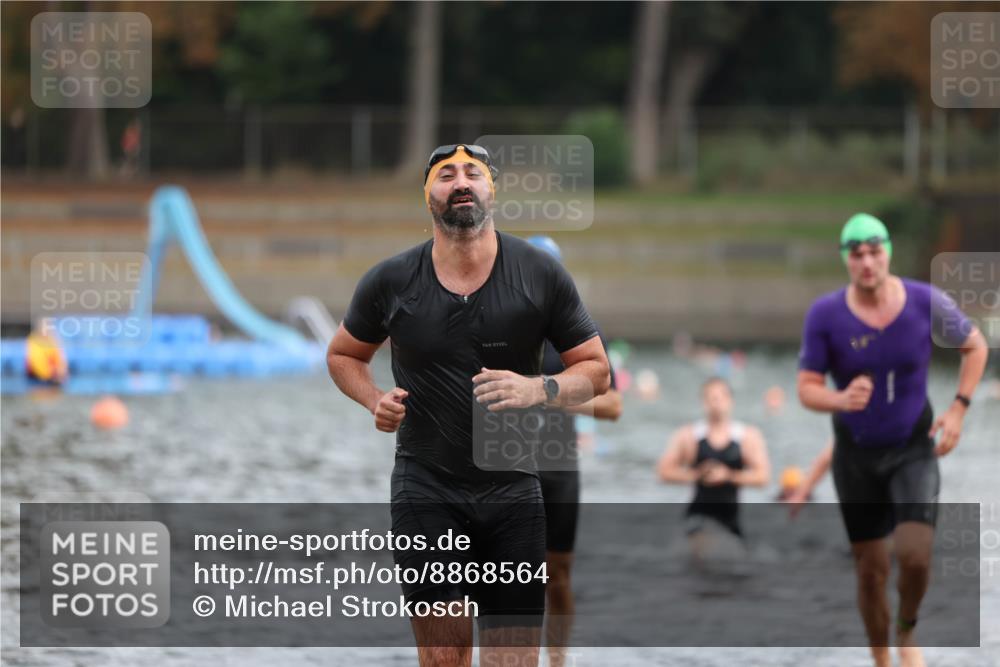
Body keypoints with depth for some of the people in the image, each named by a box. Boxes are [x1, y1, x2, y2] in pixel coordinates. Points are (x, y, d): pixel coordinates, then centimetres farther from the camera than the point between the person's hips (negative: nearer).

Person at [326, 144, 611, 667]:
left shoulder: (540, 274, -2)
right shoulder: (391, 282, 0)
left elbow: (595, 369, 4)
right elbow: (343, 354, 18)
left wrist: (539, 389, -16)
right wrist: (374, 401, -3)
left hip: (512, 486, 1)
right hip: (427, 490, 0)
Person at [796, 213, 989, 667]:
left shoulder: (927, 302, -14)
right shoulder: (824, 315, -16)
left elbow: (975, 346, 4)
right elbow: (807, 388, -11)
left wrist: (958, 409, -5)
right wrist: (841, 400, -34)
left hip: (913, 450, -1)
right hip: (856, 454, 1)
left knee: (914, 555, -20)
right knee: (871, 570, 6)